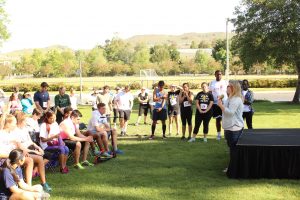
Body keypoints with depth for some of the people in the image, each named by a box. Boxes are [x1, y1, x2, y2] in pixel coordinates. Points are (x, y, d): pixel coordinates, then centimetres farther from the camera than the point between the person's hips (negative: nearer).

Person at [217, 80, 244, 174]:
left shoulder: (236, 100, -19)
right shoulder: (231, 98, 16)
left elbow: (230, 112, -25)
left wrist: (220, 105, -21)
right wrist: (221, 103, 15)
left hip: (234, 128, -11)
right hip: (230, 127, 11)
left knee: (233, 148, -3)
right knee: (232, 147, 17)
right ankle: (232, 166, 26)